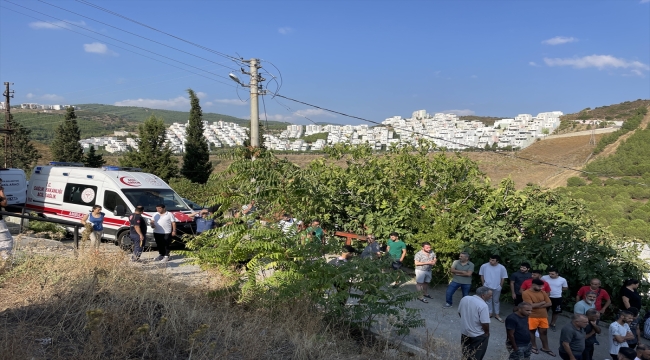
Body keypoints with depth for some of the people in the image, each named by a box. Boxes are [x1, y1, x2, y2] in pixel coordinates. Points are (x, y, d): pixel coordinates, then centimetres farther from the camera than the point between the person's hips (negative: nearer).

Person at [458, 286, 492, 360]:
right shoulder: (483, 305, -26)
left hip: (464, 332, 6)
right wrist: (487, 333, -5)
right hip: (478, 335, -6)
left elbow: (459, 313, 8)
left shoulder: (464, 299, -5)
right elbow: (485, 323, -25)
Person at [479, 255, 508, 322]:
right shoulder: (484, 266, -11)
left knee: (496, 301, 12)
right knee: (488, 300, 12)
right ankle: (490, 313, 26)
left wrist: (500, 286, 1)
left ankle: (497, 314, 22)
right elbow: (482, 275, 1)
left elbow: (503, 278, 0)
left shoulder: (502, 268, -12)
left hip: (497, 287, -1)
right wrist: (483, 284, 2)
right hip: (487, 287, 1)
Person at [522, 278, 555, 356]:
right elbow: (531, 305, -21)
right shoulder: (526, 293, -15)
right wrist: (542, 302, -9)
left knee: (544, 332, 12)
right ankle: (534, 346, 27)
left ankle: (545, 348, 27)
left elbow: (549, 303, -1)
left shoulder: (543, 292, 4)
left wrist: (537, 306, -14)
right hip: (532, 316, -5)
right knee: (532, 331, 11)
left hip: (543, 316, 5)